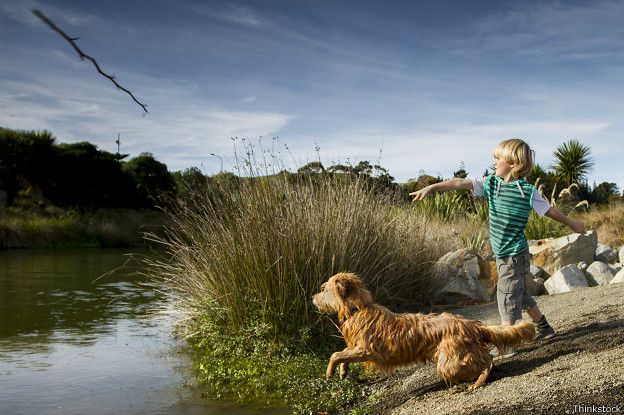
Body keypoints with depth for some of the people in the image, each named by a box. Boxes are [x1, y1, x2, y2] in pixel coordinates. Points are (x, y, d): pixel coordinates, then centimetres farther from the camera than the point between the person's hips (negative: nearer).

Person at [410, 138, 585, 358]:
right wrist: (432, 187, -18)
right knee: (519, 293, 19)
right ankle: (543, 329, 37)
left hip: (514, 254, -7)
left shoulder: (527, 190, -14)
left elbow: (549, 210, -1)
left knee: (507, 296, -5)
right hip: (503, 255, 7)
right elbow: (460, 183, -9)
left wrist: (572, 223, 12)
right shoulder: (491, 183, 1)